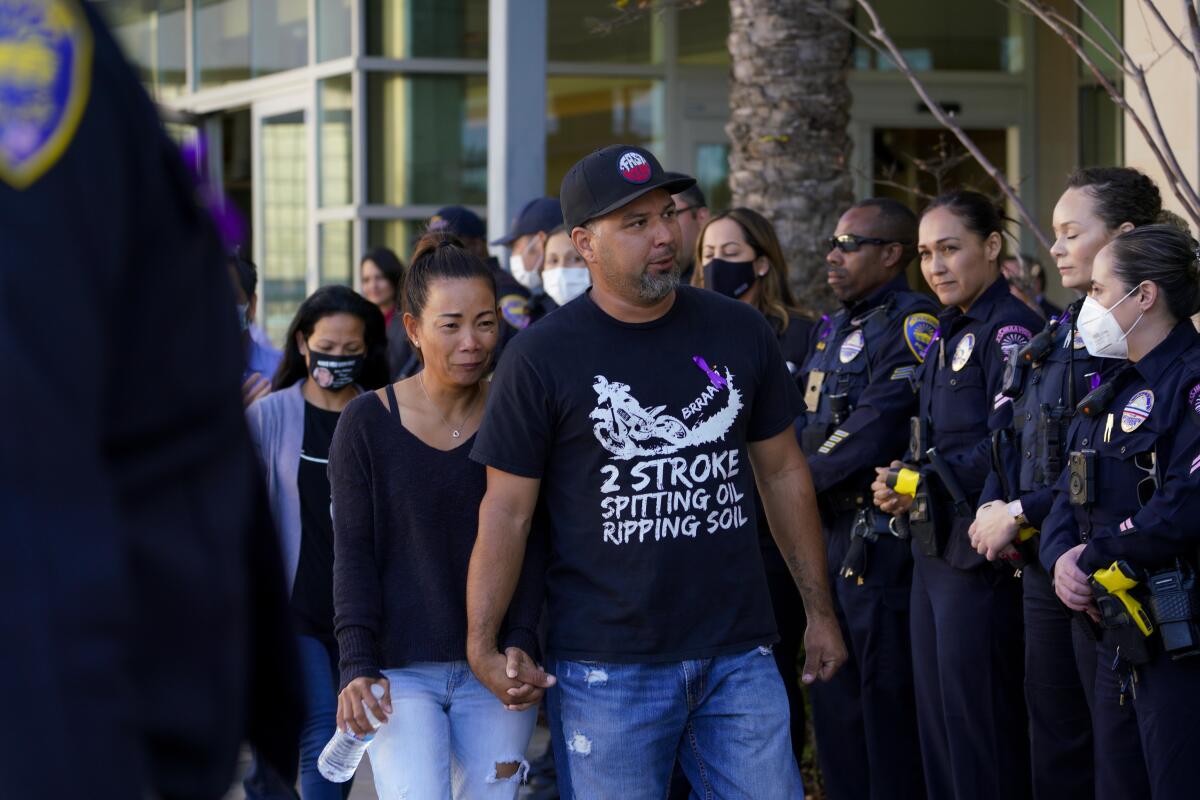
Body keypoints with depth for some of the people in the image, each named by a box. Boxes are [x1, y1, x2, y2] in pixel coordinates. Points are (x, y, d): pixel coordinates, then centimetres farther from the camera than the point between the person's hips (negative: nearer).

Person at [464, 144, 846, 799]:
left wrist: (819, 609, 13)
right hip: (605, 667, -3)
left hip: (739, 657, 3)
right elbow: (507, 510, -4)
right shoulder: (542, 357, -4)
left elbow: (783, 474, 15)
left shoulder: (738, 333, 7)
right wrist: (481, 646, -12)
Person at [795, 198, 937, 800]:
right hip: (829, 531, 9)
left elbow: (876, 430, -19)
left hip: (880, 536, -9)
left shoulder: (911, 322, -13)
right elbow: (803, 422, 18)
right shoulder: (833, 330, 17)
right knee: (834, 699, 15)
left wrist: (803, 479, -8)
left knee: (886, 699, -3)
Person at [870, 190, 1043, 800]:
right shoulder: (948, 333, 17)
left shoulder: (1010, 329, -13)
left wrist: (927, 483, -20)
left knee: (980, 726, -4)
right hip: (933, 549, 9)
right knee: (936, 722, 13)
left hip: (981, 555, -9)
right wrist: (901, 478, 3)